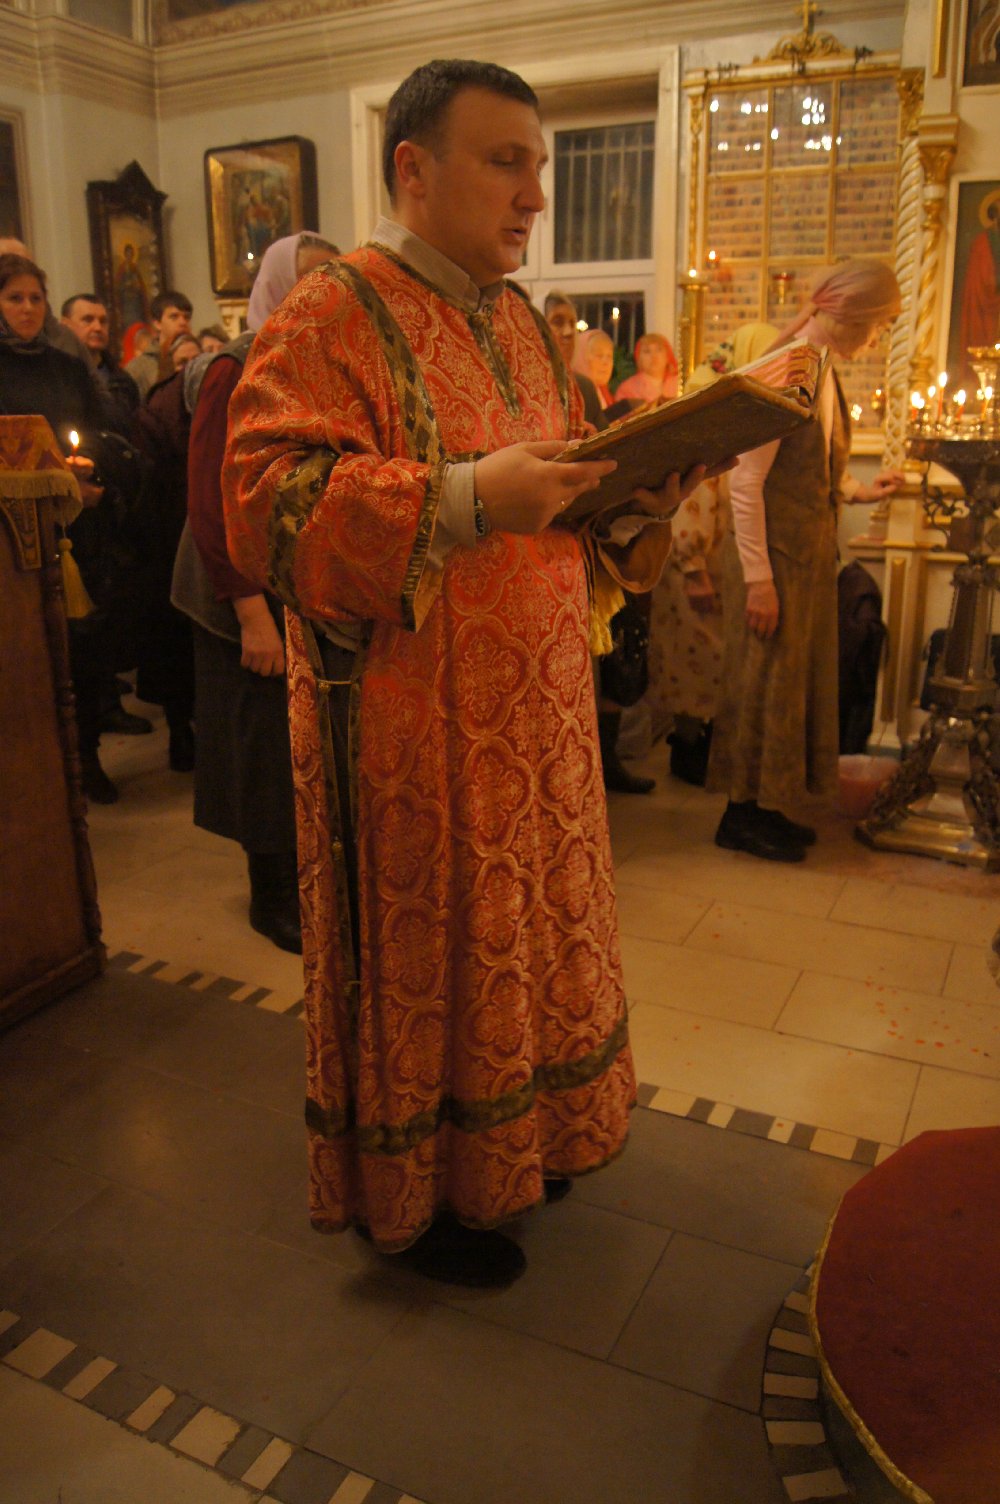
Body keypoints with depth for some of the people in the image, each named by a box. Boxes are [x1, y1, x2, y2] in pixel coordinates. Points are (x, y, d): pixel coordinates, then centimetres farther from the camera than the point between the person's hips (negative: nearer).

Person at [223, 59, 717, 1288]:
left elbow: (562, 476, 21)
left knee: (518, 929, 17)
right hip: (408, 727, -7)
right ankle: (407, 1197, 29)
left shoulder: (519, 322, 15)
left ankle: (510, 1139, 40)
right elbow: (268, 508, -20)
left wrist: (637, 499, -1)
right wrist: (463, 498, -29)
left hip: (528, 710, 8)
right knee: (419, 954, 6)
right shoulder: (332, 317, -10)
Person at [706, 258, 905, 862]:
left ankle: (766, 806, 26)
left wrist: (862, 491, 16)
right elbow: (746, 480, -19)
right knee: (764, 682, 1)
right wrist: (758, 577, -21)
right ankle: (742, 814, 15)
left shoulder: (825, 371, 11)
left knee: (802, 676, 14)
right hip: (775, 554, -9)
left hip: (812, 553, 9)